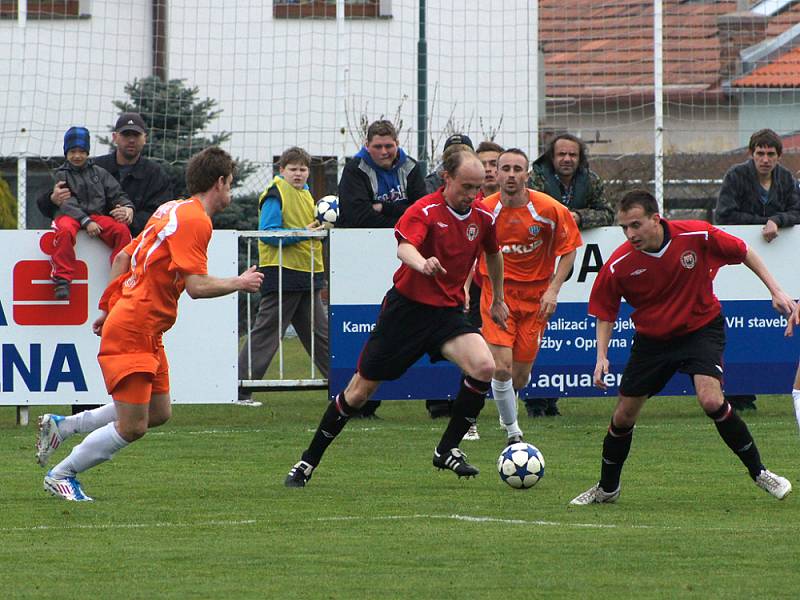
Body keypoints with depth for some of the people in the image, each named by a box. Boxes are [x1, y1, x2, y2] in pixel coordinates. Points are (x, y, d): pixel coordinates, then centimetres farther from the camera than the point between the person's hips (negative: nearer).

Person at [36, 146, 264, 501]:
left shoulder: (172, 210, 14)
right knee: (132, 427, -8)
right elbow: (197, 286, -22)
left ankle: (61, 426, 19)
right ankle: (60, 476, 5)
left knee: (158, 413, 12)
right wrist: (239, 283, -7)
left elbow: (123, 257, 20)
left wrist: (110, 307, 24)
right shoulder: (194, 220, -15)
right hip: (132, 331, -10)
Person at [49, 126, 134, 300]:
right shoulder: (61, 175, 5)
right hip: (69, 215, -3)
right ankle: (62, 279, -34)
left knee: (122, 230, -23)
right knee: (65, 231, -39)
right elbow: (67, 203, -7)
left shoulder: (99, 173, 16)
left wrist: (127, 207, -11)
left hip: (97, 215, 3)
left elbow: (116, 194, 12)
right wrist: (85, 221, -20)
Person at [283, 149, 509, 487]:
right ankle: (307, 463, 15)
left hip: (447, 312, 4)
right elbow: (404, 246, -37)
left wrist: (498, 299, 31)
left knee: (484, 367, -22)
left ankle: (447, 450, -5)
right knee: (361, 390, 0)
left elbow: (493, 255, 23)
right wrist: (422, 263, -58)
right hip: (407, 306, -4)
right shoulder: (425, 211, -16)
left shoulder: (483, 218, 1)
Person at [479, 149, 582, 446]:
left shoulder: (551, 210, -11)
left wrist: (553, 290, -9)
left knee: (521, 375, 6)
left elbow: (569, 250, 0)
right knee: (501, 368, -15)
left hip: (535, 296, 1)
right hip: (496, 293, -1)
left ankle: (507, 406, 42)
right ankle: (512, 431, 3)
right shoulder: (485, 210, -9)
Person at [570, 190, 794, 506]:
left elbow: (744, 253, -5)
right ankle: (606, 489, 28)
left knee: (711, 400, -24)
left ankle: (759, 472, -7)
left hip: (702, 328, -2)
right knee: (624, 416, 4)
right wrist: (602, 355, -14)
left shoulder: (697, 236, -22)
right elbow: (605, 311, -3)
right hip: (651, 337, 2)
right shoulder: (618, 265, -19)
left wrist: (776, 291, -6)